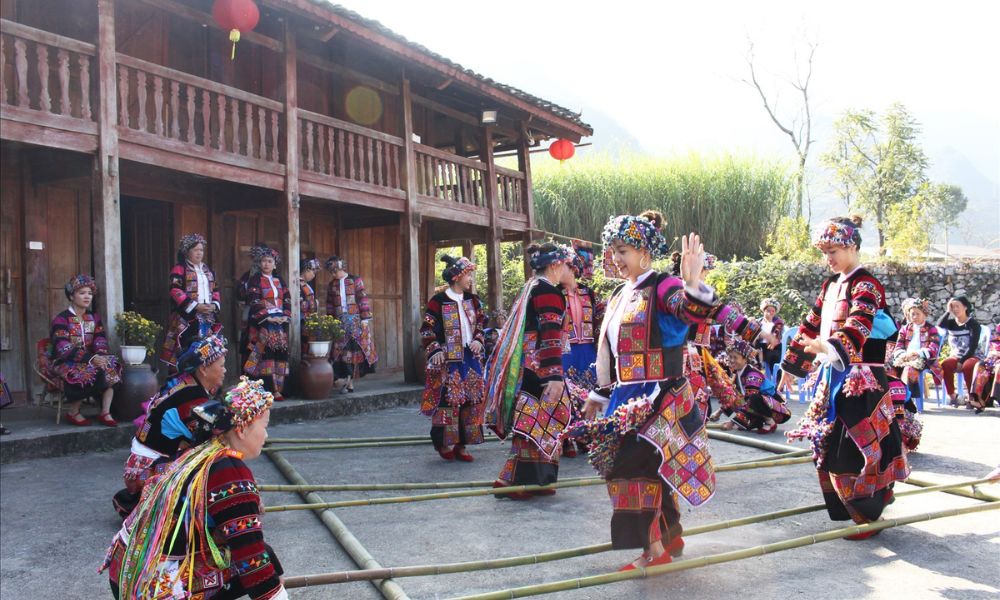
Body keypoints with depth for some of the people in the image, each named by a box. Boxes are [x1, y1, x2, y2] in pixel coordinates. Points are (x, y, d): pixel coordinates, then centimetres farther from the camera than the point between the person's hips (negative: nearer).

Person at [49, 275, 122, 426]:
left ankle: (105, 413, -25)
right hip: (65, 363, -5)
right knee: (88, 372, -34)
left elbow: (101, 343, 1)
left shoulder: (95, 318, 12)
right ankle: (73, 413, -15)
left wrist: (101, 357, -23)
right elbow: (64, 349, -19)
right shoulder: (61, 319, -6)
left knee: (111, 366, -24)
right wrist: (91, 358, -30)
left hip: (91, 360, 5)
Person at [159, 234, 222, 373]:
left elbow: (215, 291, 20)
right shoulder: (179, 269, -2)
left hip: (207, 318, 6)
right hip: (186, 318, -6)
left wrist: (214, 305, -2)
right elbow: (175, 291, -12)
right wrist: (195, 306, -19)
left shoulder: (208, 270, 19)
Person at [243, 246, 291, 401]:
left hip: (280, 324, 5)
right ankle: (269, 390, -12)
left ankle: (277, 389, 3)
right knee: (265, 355, -12)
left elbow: (287, 300, 11)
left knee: (279, 356, 1)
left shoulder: (279, 280, 16)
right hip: (262, 323, -5)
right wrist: (267, 317, -18)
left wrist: (285, 316, -5)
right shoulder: (255, 280, 1)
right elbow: (254, 301, -10)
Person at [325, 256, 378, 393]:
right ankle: (348, 381, -7)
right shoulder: (332, 285, 12)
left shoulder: (355, 280, 1)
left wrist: (365, 319, -8)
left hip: (355, 320, -2)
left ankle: (348, 378, 1)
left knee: (355, 349, -4)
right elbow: (329, 305, 13)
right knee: (341, 349, -7)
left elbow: (363, 300, -3)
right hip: (340, 322, 2)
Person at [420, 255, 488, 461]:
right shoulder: (438, 301, -8)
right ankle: (444, 443, 9)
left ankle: (461, 444, 14)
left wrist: (479, 340, 0)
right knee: (447, 399, -5)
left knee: (470, 400, 5)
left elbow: (481, 323, 17)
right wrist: (434, 351, -17)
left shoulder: (472, 300, 10)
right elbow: (427, 330, -7)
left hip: (470, 357, 6)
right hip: (448, 359, -6)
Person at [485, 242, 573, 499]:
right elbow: (550, 336, -19)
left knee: (532, 422, 12)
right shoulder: (549, 291, -12)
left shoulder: (530, 287, 18)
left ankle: (535, 480, 17)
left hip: (525, 364, 10)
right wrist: (555, 375, -23)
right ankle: (512, 480, -3)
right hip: (538, 366, -10)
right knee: (535, 422, -5)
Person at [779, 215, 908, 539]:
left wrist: (831, 347, -47)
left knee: (854, 449, -5)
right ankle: (849, 509, 26)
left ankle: (869, 514, 11)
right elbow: (812, 326, 19)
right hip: (832, 377, 8)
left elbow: (858, 325, -29)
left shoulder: (866, 285, -11)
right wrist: (791, 366, 21)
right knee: (830, 446, 12)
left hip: (860, 380, -8)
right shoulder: (830, 286, 14)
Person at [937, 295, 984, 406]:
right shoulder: (951, 323, 8)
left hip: (972, 356, -3)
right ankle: (952, 395, -15)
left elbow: (973, 347, -12)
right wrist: (948, 311, -11)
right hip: (955, 356, 3)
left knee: (967, 366, -37)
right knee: (944, 365, -30)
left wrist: (961, 361, -19)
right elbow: (940, 324, -16)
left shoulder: (974, 324, -4)